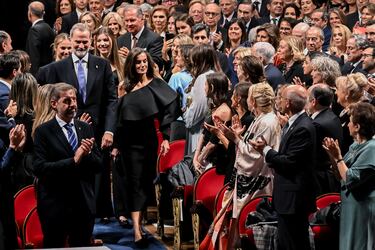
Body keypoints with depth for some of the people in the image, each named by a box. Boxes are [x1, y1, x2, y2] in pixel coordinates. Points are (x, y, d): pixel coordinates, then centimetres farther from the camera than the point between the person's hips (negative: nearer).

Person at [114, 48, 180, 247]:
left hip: (148, 140, -1)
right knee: (134, 182, -4)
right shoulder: (127, 88, 7)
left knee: (146, 182, 5)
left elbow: (167, 110, -7)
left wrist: (165, 138, -15)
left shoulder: (156, 85, 0)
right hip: (129, 141, 1)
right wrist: (116, 144, 10)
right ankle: (137, 230, -11)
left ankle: (139, 222, 19)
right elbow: (120, 118, 12)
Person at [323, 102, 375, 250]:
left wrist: (338, 157, -16)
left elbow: (350, 179, -22)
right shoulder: (355, 146, 8)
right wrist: (332, 155, -1)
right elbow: (341, 175, 12)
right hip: (350, 208, 9)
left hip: (362, 211, -9)